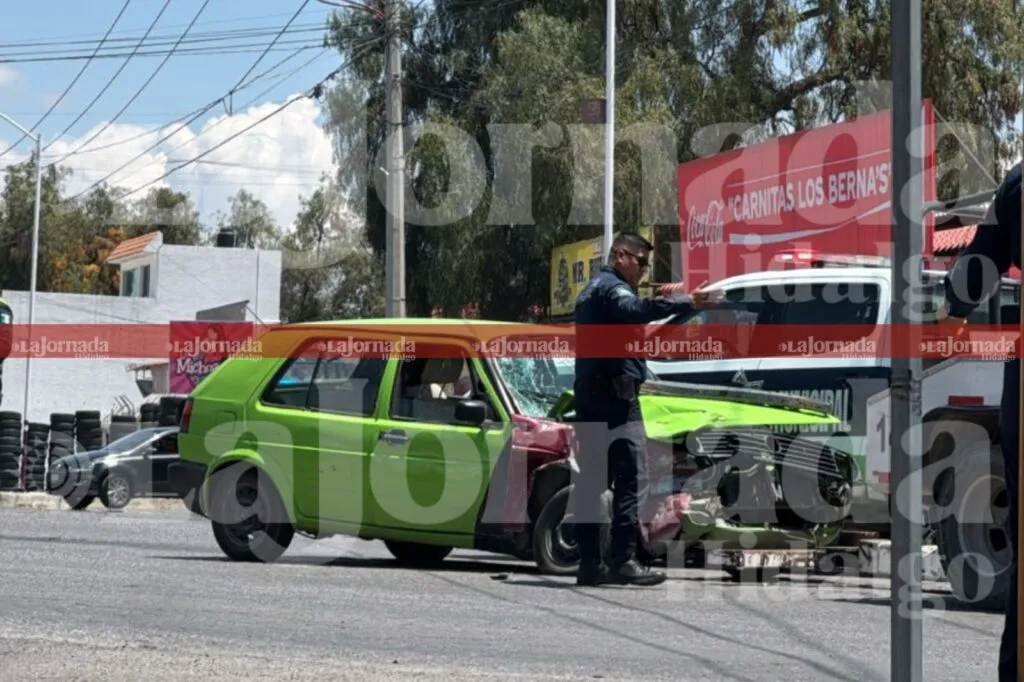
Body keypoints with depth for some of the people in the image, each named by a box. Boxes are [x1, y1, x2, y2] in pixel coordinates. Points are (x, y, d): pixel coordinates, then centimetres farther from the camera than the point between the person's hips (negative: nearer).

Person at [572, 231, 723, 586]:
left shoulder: (591, 290, 25)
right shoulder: (611, 287, -8)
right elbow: (634, 310, -30)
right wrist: (686, 303, -41)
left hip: (589, 400, 10)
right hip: (615, 396, -10)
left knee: (591, 482, 8)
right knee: (631, 478, -11)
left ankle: (590, 562, 9)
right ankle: (622, 559, -17)